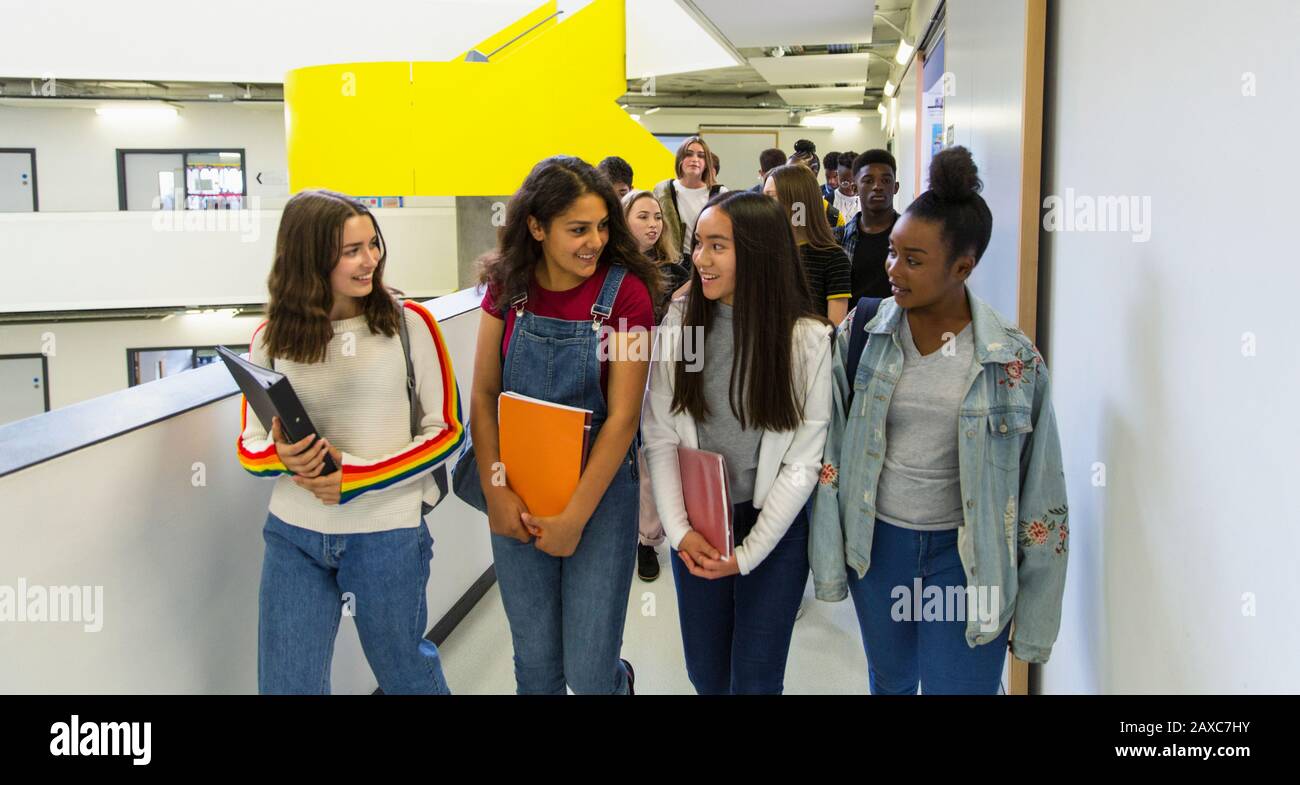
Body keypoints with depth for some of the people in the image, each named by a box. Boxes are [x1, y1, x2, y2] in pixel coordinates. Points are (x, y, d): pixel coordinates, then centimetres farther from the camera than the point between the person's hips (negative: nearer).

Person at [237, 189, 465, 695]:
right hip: (293, 537, 2)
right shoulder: (272, 337, -1)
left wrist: (357, 478, -13)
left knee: (405, 673, 18)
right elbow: (249, 448, 6)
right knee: (285, 684, 12)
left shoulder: (408, 323, -7)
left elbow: (447, 429, -4)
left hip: (388, 534, -2)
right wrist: (281, 456, -18)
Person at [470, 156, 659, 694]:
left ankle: (621, 679, 39)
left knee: (588, 672, 4)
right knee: (535, 663, 13)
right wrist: (496, 493, -8)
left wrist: (575, 518, -14)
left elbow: (623, 416, -14)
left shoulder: (625, 291, -13)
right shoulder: (508, 286, -3)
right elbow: (483, 394, 0)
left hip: (600, 492, -3)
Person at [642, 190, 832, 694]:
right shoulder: (678, 326, -7)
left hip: (774, 525, -2)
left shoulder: (807, 340, -12)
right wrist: (679, 530, -12)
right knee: (705, 675, 15)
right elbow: (659, 438, -4)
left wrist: (746, 554, -10)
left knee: (754, 680, 7)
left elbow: (802, 462, -10)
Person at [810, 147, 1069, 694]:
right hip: (877, 539, 2)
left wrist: (1034, 617, -3)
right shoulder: (861, 332, -8)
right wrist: (829, 557, -3)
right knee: (890, 682, 20)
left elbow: (1040, 492, -6)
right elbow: (830, 453, -2)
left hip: (966, 552, -2)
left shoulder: (1014, 360, -12)